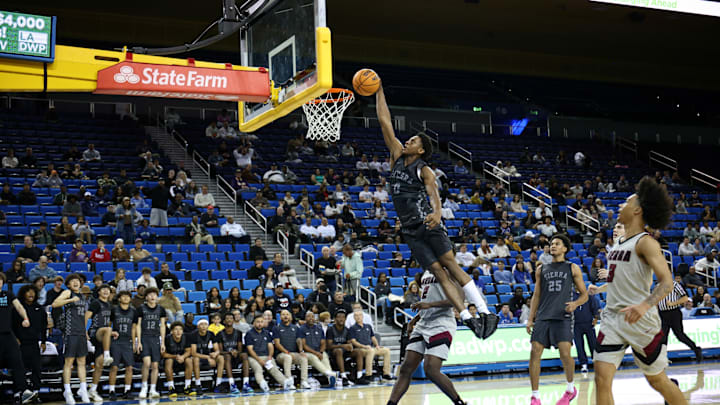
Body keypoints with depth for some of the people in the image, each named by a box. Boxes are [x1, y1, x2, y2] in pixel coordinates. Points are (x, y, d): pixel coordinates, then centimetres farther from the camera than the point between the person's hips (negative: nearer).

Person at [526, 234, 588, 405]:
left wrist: (575, 304, -13)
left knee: (565, 354, -15)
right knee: (535, 353, -7)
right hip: (543, 317, 3)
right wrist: (530, 318, 9)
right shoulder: (541, 269, 17)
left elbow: (584, 294, 9)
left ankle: (570, 389, 11)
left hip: (563, 316, -3)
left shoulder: (573, 268, 9)